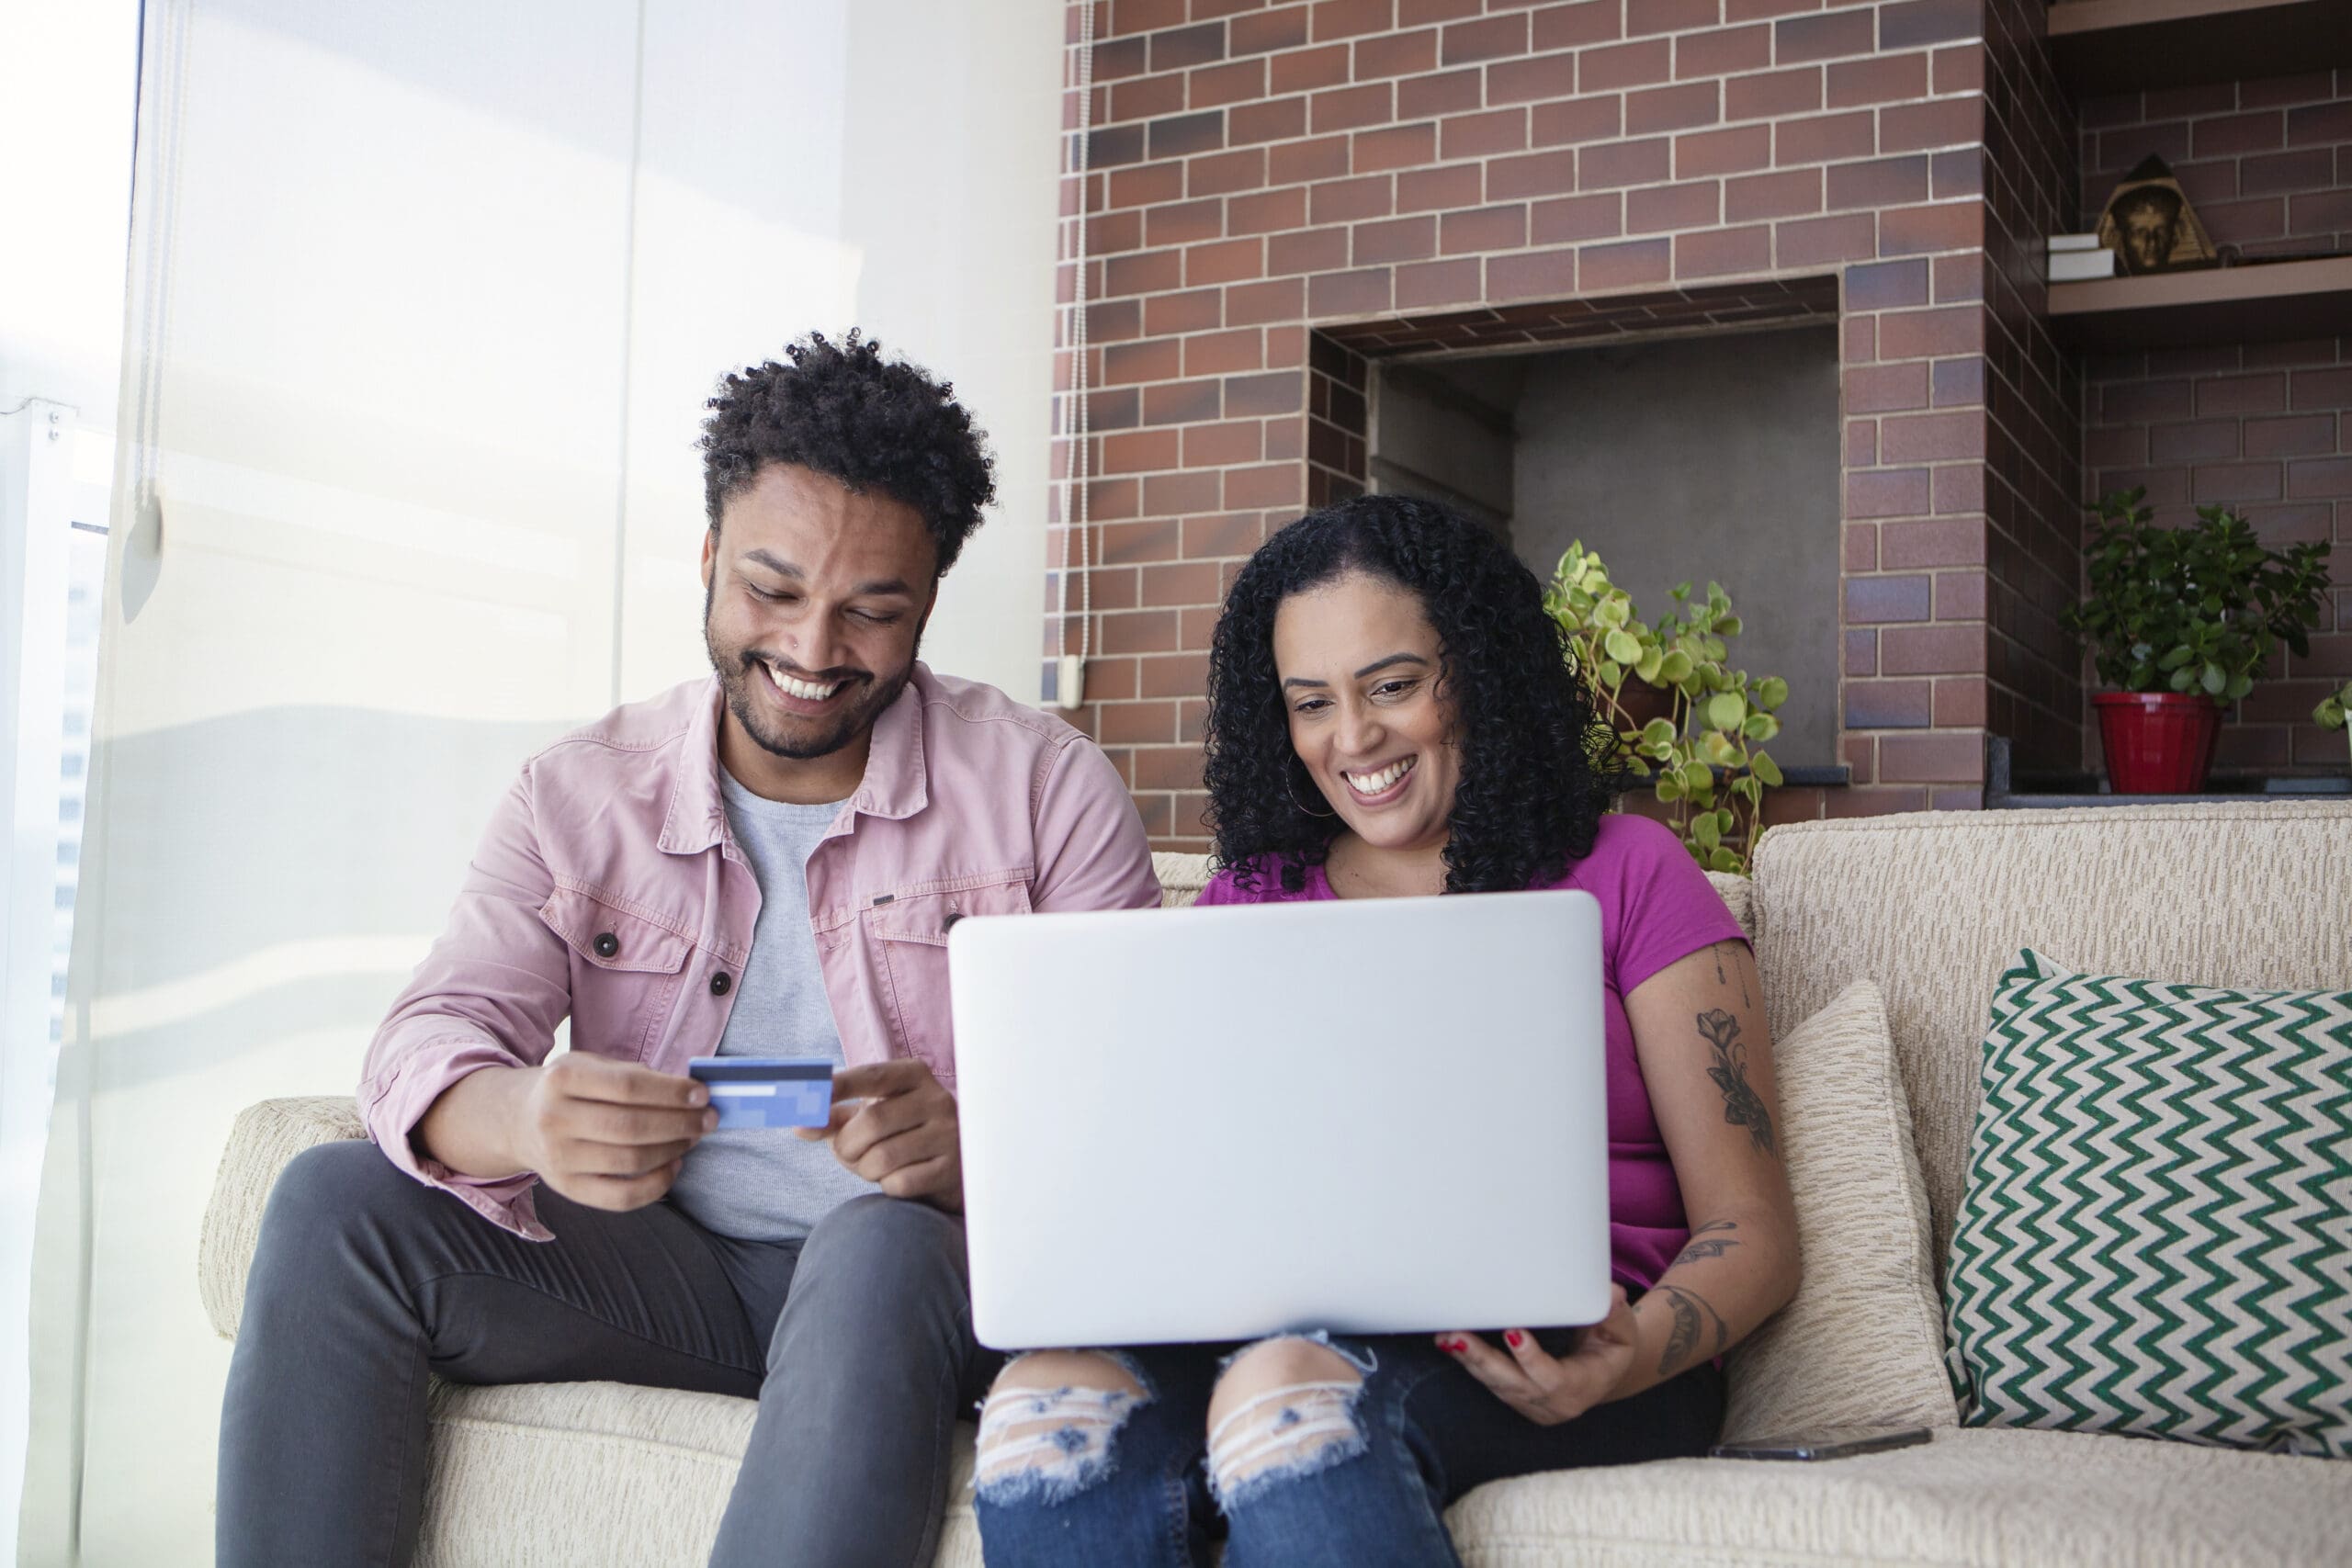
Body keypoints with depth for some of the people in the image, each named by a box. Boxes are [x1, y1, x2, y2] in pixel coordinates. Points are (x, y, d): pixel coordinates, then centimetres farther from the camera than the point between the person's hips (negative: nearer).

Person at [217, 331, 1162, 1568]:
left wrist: (980, 1149, -32)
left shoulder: (1051, 791, -3)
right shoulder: (578, 796, 4)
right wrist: (524, 1122, -32)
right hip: (666, 1270, 3)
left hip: (938, 1270, -2)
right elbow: (427, 1047, -6)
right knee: (335, 1203, -16)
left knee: (880, 1246, -37)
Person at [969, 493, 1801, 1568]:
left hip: (1553, 1354, -2)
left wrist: (1637, 1353, -17)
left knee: (1291, 1395, -36)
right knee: (1044, 1409, -30)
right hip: (1275, 1316, 3)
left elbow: (1749, 1229, 5)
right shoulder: (1245, 904, 21)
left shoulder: (1625, 876, 11)